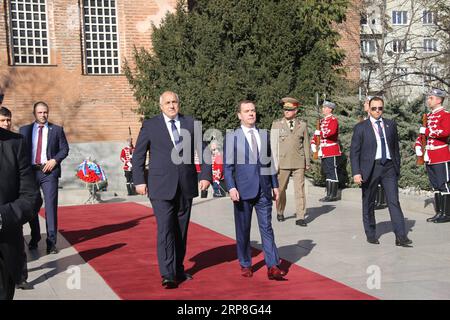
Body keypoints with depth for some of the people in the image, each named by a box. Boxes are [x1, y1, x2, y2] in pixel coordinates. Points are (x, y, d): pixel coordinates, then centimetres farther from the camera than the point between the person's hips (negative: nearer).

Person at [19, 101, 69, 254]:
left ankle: (51, 242, -4)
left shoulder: (57, 130, 7)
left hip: (49, 172, -2)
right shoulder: (24, 130, 10)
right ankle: (35, 238, 27)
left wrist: (54, 160, -10)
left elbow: (64, 149, 6)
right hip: (30, 171, 2)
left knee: (51, 206, -7)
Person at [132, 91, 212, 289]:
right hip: (161, 187, -3)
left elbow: (203, 151, 10)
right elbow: (138, 155, 4)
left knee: (181, 231, 10)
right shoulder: (150, 125, 1)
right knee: (165, 230, -11)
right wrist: (139, 180, -4)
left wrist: (206, 176, 0)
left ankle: (178, 270, 22)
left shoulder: (191, 124, 8)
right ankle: (168, 276, -11)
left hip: (186, 187, 3)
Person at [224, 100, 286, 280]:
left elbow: (269, 162, 15)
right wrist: (231, 187, -14)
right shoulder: (232, 137, 0)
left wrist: (275, 185, 12)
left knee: (267, 227, -1)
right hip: (243, 190, -2)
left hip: (263, 190, 3)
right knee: (243, 230, 7)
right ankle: (245, 265, 19)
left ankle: (272, 267, -3)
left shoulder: (264, 135, 12)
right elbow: (227, 166, -3)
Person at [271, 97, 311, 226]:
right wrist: (274, 162, -2)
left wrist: (308, 162, 10)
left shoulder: (302, 125, 8)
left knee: (300, 189, -4)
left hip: (299, 162, 0)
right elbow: (273, 144, 3)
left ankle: (300, 217, -1)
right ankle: (280, 212, 29)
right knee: (281, 189, 10)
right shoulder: (276, 124, 4)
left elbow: (306, 144, 11)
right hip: (283, 162, 0)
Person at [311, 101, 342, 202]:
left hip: (331, 151, -9)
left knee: (332, 172, -5)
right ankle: (329, 194, 17)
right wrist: (313, 143, 6)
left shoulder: (333, 120, -9)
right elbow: (317, 133, 21)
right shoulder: (322, 120, 18)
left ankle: (333, 195, -2)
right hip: (324, 151, 9)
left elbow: (331, 132, -26)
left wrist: (320, 132, -16)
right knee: (326, 172, 11)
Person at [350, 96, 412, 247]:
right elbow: (354, 152, -3)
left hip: (389, 167, 2)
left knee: (394, 201, -5)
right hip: (370, 168, -2)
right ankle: (370, 234, 20)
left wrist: (397, 167, 11)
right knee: (368, 203, 7)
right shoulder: (361, 127, 0)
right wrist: (356, 172, -11)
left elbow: (395, 147, 14)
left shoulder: (391, 125, 9)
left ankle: (401, 237, -6)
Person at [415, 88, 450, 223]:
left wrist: (427, 131, -18)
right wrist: (418, 146, 7)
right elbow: (422, 133, 24)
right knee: (435, 186, 12)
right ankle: (439, 212, 18)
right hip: (429, 157, 8)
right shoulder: (428, 116, 17)